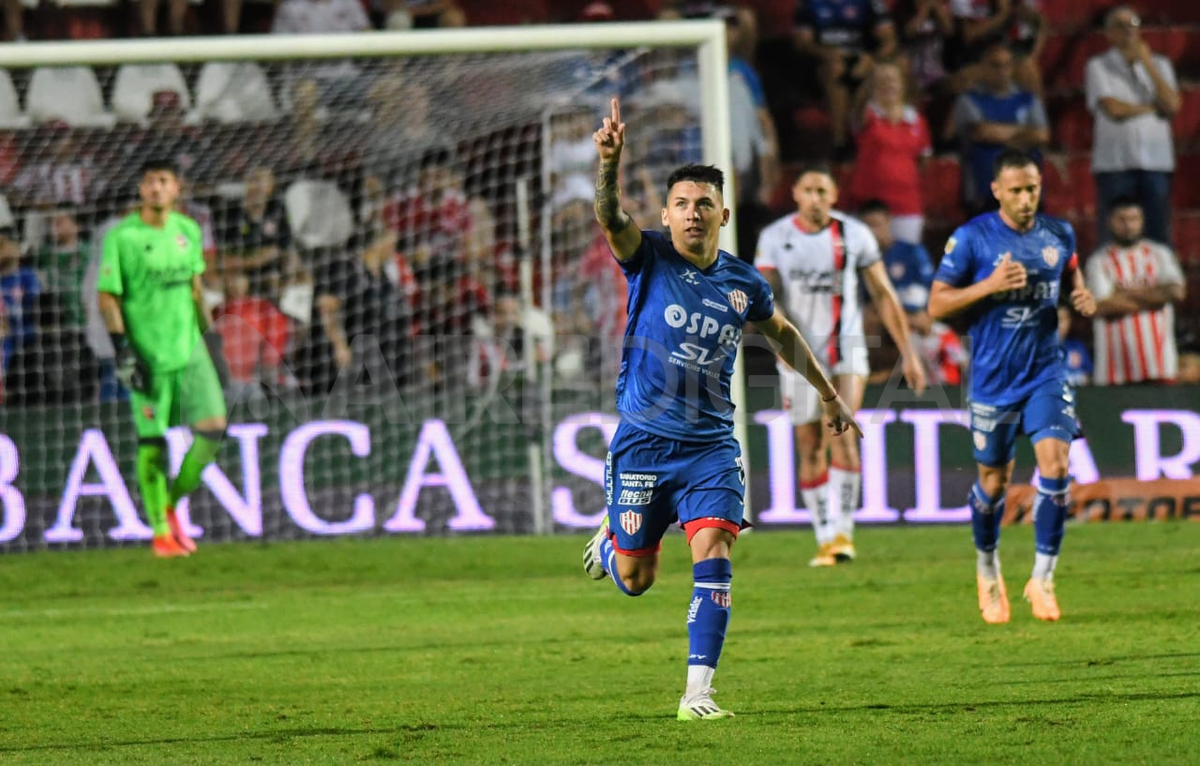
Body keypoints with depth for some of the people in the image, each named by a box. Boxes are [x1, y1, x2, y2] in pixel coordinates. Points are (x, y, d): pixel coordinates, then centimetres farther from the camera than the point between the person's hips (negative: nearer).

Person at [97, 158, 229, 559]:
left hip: (189, 348, 4)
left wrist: (208, 333, 20)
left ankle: (172, 505, 14)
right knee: (152, 442, -2)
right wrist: (122, 351, -13)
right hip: (148, 356, -4)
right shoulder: (121, 237, -7)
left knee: (213, 427, -7)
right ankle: (160, 531, 8)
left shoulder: (187, 230, 8)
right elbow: (108, 298, -7)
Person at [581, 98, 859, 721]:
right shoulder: (649, 259, -6)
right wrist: (609, 162, -47)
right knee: (635, 578, 7)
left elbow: (781, 332, 24)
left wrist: (827, 394, 30)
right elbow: (609, 216, -27)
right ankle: (609, 541, 45)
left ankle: (697, 692, -16)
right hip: (642, 440, -1)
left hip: (710, 445, 1)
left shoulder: (744, 284, 3)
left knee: (712, 554, -18)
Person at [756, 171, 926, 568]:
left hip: (846, 349, -1)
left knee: (842, 434, -19)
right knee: (810, 448, 2)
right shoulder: (775, 237, 1)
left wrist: (908, 353, 7)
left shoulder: (854, 235, 0)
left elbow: (884, 296, 6)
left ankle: (843, 530, -17)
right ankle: (824, 538, 12)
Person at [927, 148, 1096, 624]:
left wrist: (1083, 299, -1)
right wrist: (991, 285, -21)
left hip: (1046, 374, 2)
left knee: (1055, 464, -15)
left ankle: (1042, 579, -7)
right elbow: (937, 304, -8)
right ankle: (987, 569, 34)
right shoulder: (972, 238, -9)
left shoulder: (1059, 235, 3)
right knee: (994, 479, 8)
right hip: (993, 381, -2)